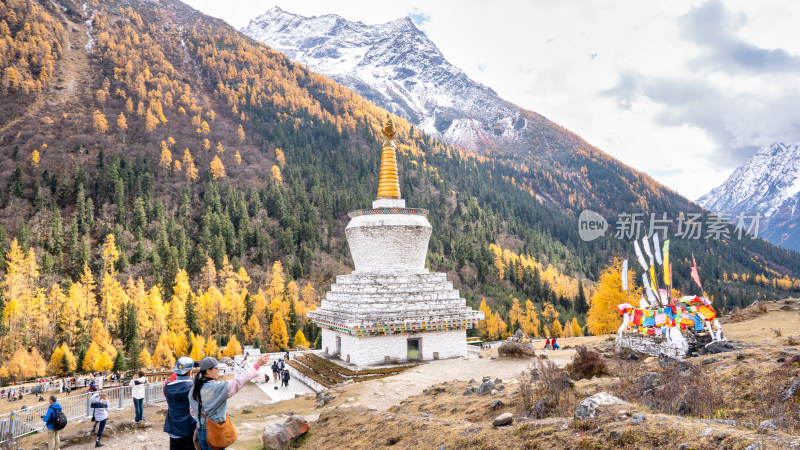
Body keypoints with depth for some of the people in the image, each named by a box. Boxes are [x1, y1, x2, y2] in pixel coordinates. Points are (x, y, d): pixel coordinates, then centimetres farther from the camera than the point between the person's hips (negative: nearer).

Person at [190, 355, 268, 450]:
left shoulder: (194, 389, 2)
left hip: (200, 431, 7)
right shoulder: (216, 387, -21)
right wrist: (257, 365, -27)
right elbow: (236, 383, -26)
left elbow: (193, 409, 11)